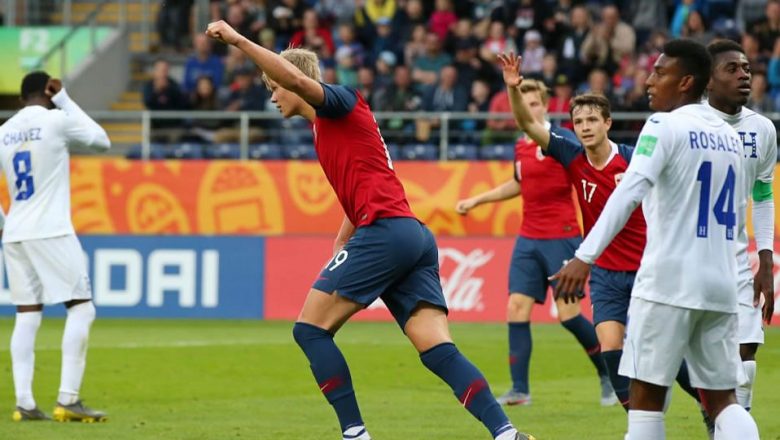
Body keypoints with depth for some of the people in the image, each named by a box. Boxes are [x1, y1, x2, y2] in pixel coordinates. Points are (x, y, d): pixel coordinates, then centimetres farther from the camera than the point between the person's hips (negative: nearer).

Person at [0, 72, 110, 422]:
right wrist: (65, 101, 14)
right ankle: (67, 399, -12)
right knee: (81, 308, -3)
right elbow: (101, 141, 11)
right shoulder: (57, 120, -3)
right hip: (50, 232, -6)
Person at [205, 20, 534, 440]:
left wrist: (238, 40, -18)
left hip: (384, 231, -9)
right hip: (416, 237, 9)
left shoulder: (341, 104, 3)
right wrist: (339, 248, 26)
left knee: (310, 328, -2)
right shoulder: (328, 130, 29)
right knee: (439, 352, -3)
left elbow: (296, 77, -19)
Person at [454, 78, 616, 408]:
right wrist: (476, 200, 33)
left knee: (568, 313, -8)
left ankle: (608, 375, 13)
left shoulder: (561, 139, -8)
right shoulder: (520, 147, 13)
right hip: (528, 239, 6)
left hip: (561, 237, -6)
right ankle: (519, 389, 1)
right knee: (517, 308, -2)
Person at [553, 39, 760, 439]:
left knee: (646, 393, 0)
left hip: (669, 282, -6)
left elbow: (628, 192, -20)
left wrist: (585, 256, -26)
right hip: (721, 285, 6)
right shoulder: (729, 136, 14)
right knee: (721, 399, 8)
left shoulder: (665, 126, -7)